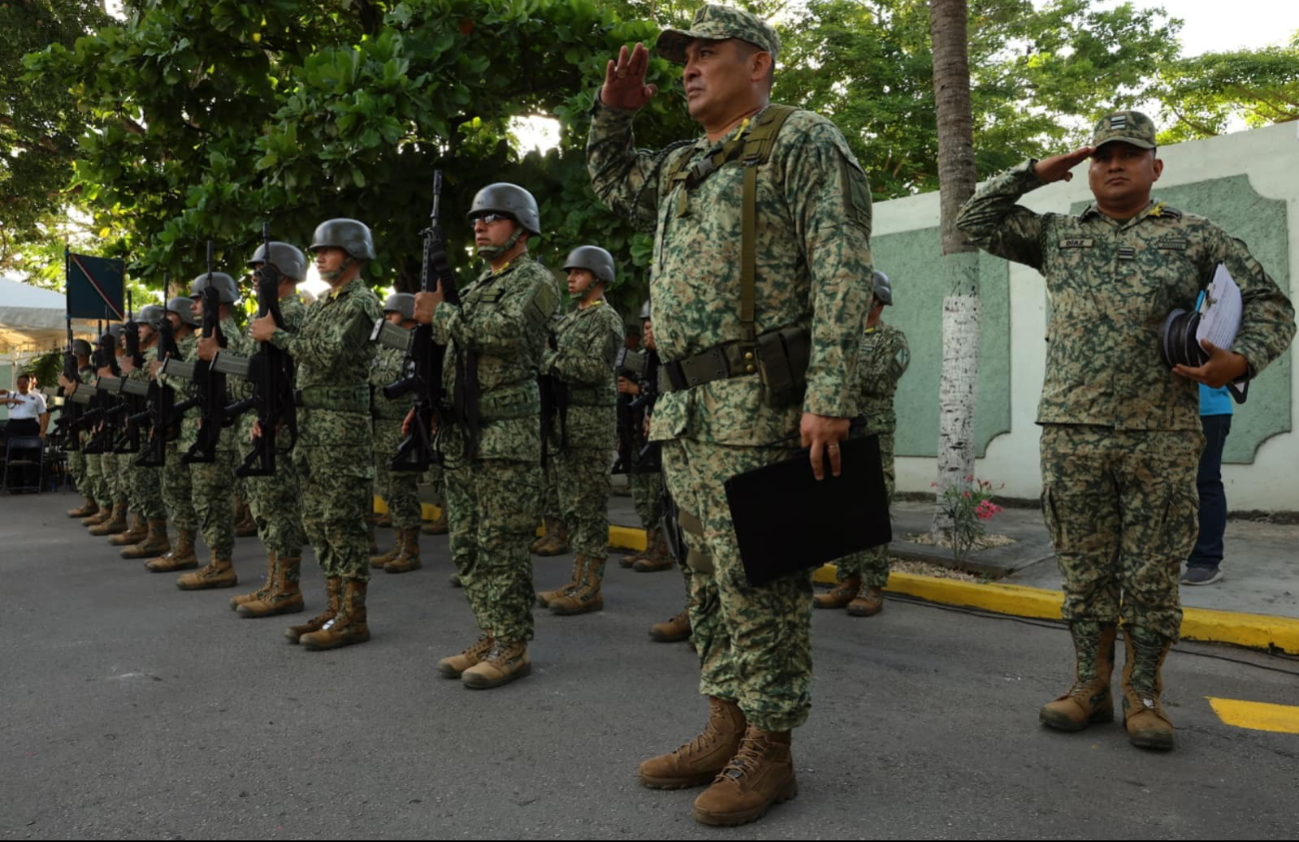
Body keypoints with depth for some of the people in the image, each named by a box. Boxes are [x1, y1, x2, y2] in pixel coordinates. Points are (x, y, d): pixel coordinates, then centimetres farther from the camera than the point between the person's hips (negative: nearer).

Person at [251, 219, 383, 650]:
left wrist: (275, 334, -12)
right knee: (318, 519, 10)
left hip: (342, 426, -9)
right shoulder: (320, 304, 19)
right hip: (308, 422, 9)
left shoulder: (361, 304, -9)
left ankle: (353, 616, 0)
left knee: (343, 520, -7)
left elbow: (326, 356, -21)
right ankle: (334, 607, 18)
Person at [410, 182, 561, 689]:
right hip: (461, 434, 9)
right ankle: (488, 640, 20)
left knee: (502, 546, -6)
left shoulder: (536, 281, -4)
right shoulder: (477, 287, 22)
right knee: (468, 546, 10)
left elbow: (504, 331, -23)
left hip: (507, 435, -9)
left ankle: (512, 648, 4)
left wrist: (439, 314, -16)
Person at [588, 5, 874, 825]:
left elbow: (842, 272, -13)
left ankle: (769, 751, 12)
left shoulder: (802, 140, -2)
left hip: (758, 405, -8)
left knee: (759, 582, -2)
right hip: (685, 410, 8)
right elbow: (611, 180, 40)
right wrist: (614, 111, 20)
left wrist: (829, 396, -22)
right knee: (711, 580, 13)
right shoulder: (684, 166, 21)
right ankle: (728, 727, 26)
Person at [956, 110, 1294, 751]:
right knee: (1085, 572, 8)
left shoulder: (1195, 237, 10)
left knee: (1151, 577, 4)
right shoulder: (1056, 235, 15)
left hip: (1162, 438, -1)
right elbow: (974, 223, 16)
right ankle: (1090, 688, 20)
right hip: (1073, 435, 2)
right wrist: (1034, 173, 10)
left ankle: (1144, 697, 18)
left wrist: (1241, 360, -9)